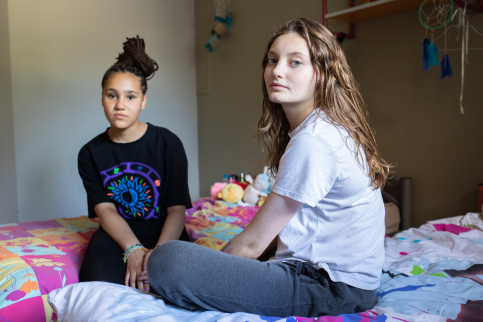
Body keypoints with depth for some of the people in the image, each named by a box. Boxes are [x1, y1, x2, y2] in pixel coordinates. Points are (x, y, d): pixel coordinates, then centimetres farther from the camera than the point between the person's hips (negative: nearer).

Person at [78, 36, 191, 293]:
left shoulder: (168, 143, -2)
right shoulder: (90, 153, 7)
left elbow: (177, 209, -8)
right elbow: (105, 209, -4)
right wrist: (134, 249, -24)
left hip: (165, 235, -1)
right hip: (116, 236, 2)